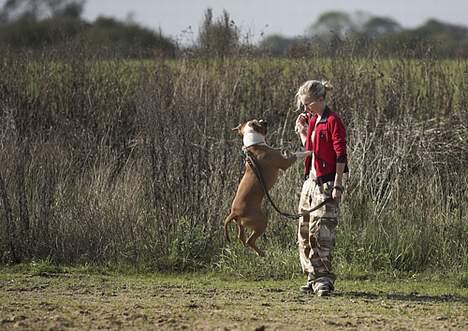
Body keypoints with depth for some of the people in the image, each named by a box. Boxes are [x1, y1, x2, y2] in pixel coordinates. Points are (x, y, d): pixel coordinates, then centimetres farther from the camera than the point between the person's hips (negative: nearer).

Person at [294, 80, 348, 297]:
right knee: (305, 232, 8)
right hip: (310, 182, 9)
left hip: (326, 183, -9)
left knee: (321, 232, -12)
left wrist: (337, 185, -18)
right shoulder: (312, 120, 14)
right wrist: (301, 130, 12)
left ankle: (324, 280, -10)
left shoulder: (332, 121, -11)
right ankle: (314, 278, 15)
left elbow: (340, 155, -14)